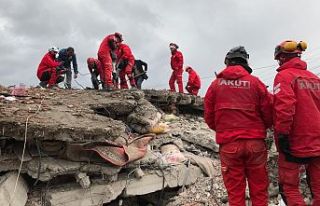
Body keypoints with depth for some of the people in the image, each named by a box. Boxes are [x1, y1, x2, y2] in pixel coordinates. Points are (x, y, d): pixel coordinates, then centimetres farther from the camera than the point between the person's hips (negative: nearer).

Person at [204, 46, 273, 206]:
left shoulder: (216, 84, 3)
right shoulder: (255, 82, 1)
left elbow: (209, 116, 6)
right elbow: (268, 114, 2)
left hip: (228, 144, 0)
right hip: (255, 143, 0)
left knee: (235, 192, 8)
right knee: (259, 191, 11)